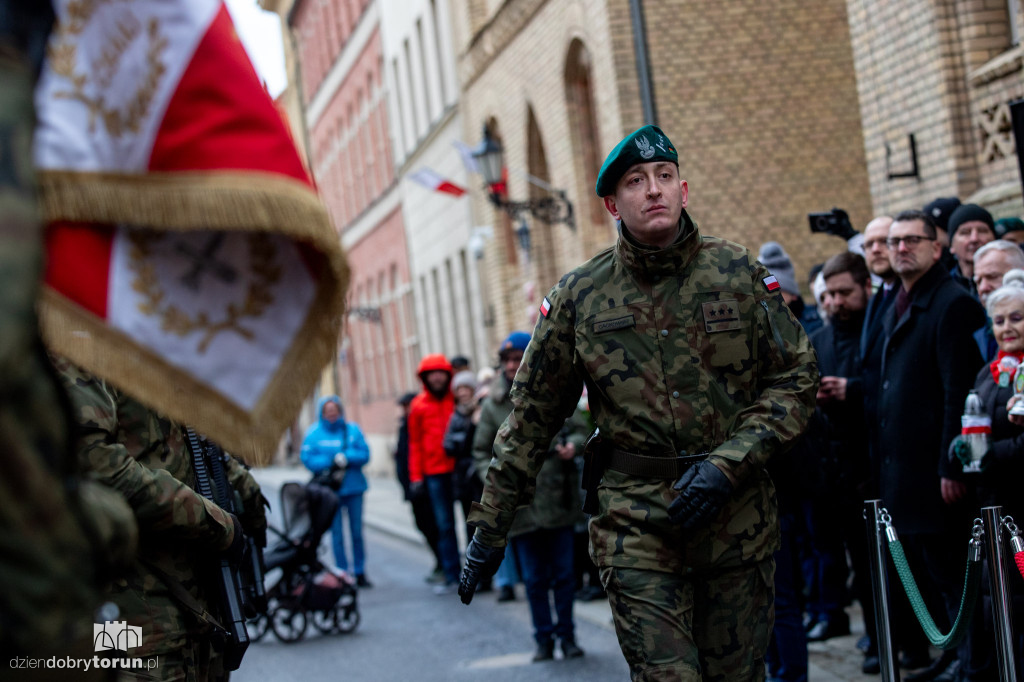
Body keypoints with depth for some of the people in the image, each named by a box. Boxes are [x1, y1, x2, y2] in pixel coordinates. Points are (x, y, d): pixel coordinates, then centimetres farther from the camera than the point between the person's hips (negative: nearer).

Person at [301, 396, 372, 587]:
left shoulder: (352, 429, 5)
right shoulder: (314, 433, 1)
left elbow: (365, 454, -1)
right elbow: (307, 458, -7)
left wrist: (345, 457, -17)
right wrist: (331, 462, -17)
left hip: (353, 487, 1)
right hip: (328, 490, -1)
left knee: (357, 531, 5)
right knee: (336, 533, 0)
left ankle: (360, 573, 15)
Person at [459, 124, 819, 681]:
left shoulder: (740, 274, 2)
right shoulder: (579, 297, 2)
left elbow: (795, 380, 2)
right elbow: (531, 418, 7)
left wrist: (726, 465, -12)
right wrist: (489, 528, 7)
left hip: (739, 520, 2)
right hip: (636, 526, -1)